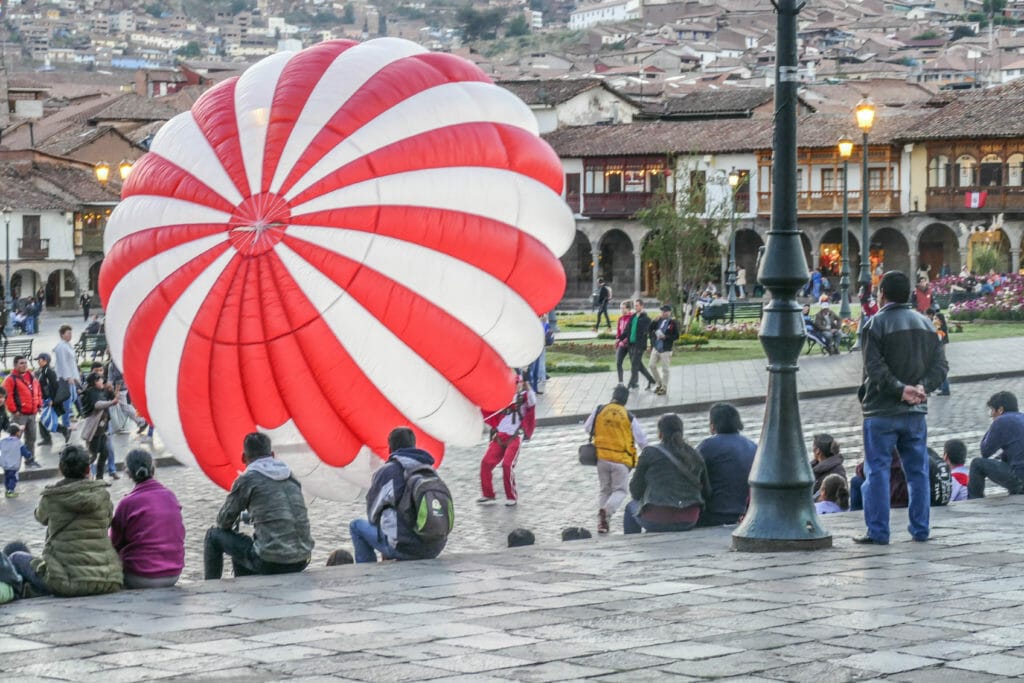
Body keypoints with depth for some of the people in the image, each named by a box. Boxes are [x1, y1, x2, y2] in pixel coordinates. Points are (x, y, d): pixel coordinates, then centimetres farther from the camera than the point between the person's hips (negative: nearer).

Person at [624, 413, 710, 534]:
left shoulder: (649, 453, -5)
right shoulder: (694, 455, 6)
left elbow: (636, 491, 0)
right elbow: (706, 492, 7)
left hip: (657, 521, -4)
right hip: (689, 521, 4)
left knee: (631, 507, 29)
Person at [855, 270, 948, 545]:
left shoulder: (876, 324, -6)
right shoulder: (926, 324, 12)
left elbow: (875, 369, -17)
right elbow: (941, 364, 5)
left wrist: (900, 389, -17)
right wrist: (923, 387, -7)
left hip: (882, 411, -5)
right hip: (916, 411, 5)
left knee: (877, 471, -1)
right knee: (918, 471, 11)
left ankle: (878, 531, -3)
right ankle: (920, 529, 12)